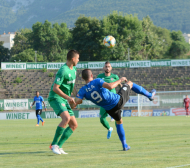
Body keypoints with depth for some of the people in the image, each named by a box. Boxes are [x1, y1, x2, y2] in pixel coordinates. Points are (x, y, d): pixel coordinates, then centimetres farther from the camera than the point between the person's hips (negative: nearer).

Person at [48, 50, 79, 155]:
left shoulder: (73, 69, 12)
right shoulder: (63, 71, -19)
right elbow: (55, 88, -23)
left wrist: (77, 95, 13)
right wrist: (68, 97, -27)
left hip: (64, 100, 10)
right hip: (55, 98, -10)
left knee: (74, 125, 3)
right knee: (66, 118, -30)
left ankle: (59, 146, 5)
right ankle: (54, 144, -22)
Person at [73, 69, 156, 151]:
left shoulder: (83, 90, -10)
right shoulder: (97, 81, -21)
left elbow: (75, 103, -23)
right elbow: (110, 86, -34)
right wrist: (120, 80, -16)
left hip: (110, 109, 4)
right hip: (119, 100, -4)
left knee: (119, 122, 33)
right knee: (130, 83, 22)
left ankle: (125, 145, 32)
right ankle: (150, 95, 39)